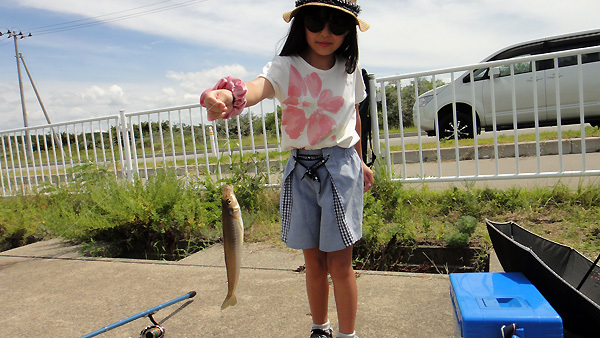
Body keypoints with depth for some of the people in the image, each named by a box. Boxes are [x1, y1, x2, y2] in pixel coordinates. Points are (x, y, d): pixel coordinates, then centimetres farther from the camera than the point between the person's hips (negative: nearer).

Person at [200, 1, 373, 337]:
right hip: (301, 170, 0)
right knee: (314, 262, 12)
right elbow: (258, 86, -33)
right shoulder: (286, 68, -9)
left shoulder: (349, 68, 1)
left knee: (340, 263, 1)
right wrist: (228, 96, -56)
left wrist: (360, 161, 23)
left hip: (341, 168, 1)